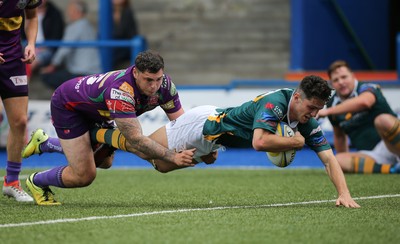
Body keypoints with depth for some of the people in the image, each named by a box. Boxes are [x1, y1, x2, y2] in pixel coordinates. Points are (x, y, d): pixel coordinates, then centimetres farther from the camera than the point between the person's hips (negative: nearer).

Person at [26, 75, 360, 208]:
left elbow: (329, 157, -11)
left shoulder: (308, 123, -11)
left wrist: (344, 193, -26)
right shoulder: (275, 103, -35)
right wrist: (295, 142, -36)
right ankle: (91, 133, 27)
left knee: (161, 164, 25)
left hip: (211, 140, 8)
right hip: (204, 124, -8)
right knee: (141, 146, 4)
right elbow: (260, 141, -50)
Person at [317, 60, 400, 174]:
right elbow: (339, 136, 27)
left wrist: (328, 111, -33)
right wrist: (346, 164, 26)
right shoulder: (334, 104, 10)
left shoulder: (367, 89, -8)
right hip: (369, 155, 6)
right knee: (338, 160, -25)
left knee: (383, 120, -36)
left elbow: (363, 102, -35)